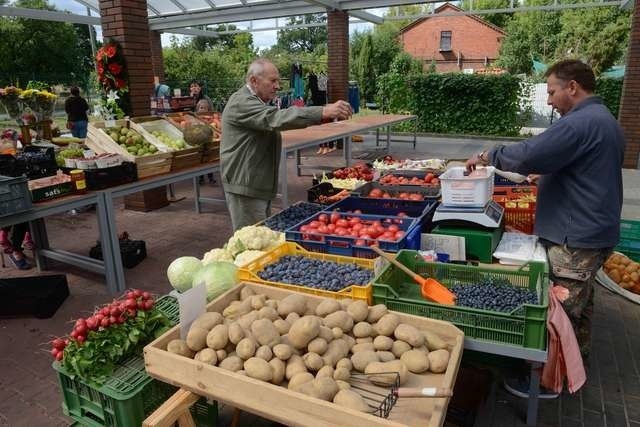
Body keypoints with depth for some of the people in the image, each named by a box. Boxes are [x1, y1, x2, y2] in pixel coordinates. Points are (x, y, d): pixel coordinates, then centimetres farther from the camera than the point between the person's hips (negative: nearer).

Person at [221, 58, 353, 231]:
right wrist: (323, 112, -38)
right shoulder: (241, 102, -17)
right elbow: (276, 119, -31)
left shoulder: (258, 102, 19)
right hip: (245, 186, -10)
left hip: (260, 185, 10)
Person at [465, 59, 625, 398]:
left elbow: (528, 155, -27)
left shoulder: (580, 122, -21)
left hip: (575, 237, -11)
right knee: (579, 300, 24)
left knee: (562, 310, 1)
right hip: (594, 230, 11)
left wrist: (488, 156, -12)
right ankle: (578, 357, 41)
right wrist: (546, 174, 16)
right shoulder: (604, 120, 15)